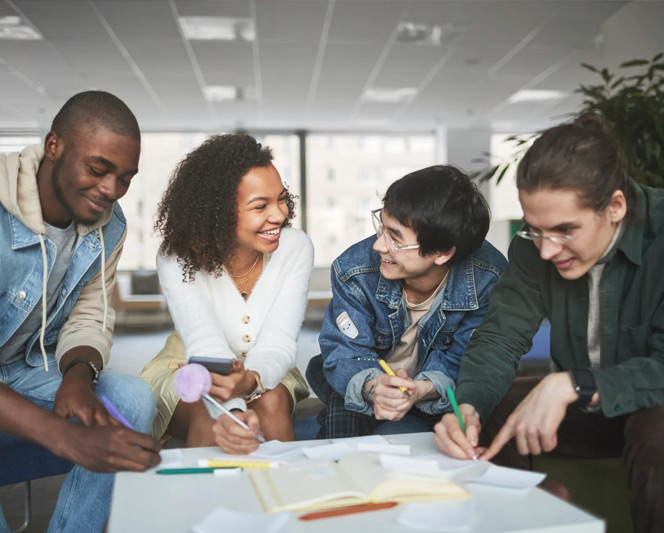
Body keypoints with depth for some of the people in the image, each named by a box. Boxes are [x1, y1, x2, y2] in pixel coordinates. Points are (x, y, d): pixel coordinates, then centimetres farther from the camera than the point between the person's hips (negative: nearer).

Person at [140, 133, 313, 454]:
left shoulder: (295, 248, -17)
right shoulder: (177, 258, -22)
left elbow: (277, 345, -23)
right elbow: (206, 347, -33)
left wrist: (249, 380, -47)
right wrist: (231, 412, -54)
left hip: (264, 373, 2)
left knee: (272, 403, -30)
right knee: (208, 416, -32)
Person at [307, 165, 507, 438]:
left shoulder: (488, 281, -25)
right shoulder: (353, 270, -23)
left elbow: (461, 363, -18)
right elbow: (345, 352, -19)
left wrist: (423, 389, -41)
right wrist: (372, 386, -44)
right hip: (371, 382, 0)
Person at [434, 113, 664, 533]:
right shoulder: (534, 245, -11)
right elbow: (500, 337, -10)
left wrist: (570, 386, -40)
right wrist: (467, 407, -28)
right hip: (582, 406, 4)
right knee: (487, 413, -14)